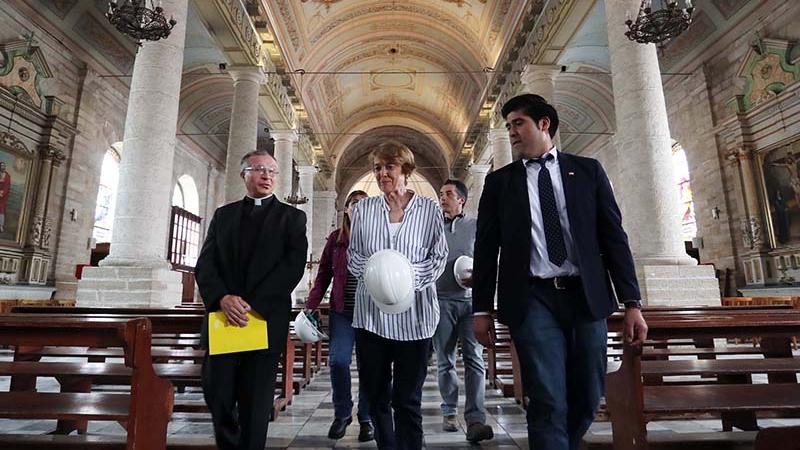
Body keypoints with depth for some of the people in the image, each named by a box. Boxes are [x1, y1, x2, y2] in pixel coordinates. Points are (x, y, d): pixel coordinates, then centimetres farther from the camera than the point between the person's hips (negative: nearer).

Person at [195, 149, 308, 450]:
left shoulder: (292, 217, 5)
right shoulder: (223, 214, 14)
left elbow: (293, 266, -8)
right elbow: (205, 264, 5)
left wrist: (252, 305, -16)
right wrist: (223, 298, -14)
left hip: (265, 320, -2)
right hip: (224, 318, 3)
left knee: (255, 401, 4)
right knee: (217, 393, 7)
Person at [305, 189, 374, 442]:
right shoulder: (336, 238, 9)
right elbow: (323, 275, 9)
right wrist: (311, 306, 1)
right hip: (342, 311, 2)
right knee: (338, 360, -3)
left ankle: (366, 418, 22)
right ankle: (342, 414, 20)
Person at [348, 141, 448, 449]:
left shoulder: (429, 209, 1)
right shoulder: (363, 209, 8)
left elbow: (439, 257, 0)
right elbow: (353, 255, 10)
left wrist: (407, 275, -17)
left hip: (413, 315, -2)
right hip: (370, 313, 3)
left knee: (408, 399, 6)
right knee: (376, 394, 13)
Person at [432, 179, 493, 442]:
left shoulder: (476, 227, 7)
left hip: (470, 300, -1)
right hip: (442, 300, 1)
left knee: (474, 359, -8)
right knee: (445, 361, 8)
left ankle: (475, 420, -7)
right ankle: (449, 412, 22)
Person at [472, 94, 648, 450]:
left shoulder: (588, 170, 10)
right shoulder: (499, 181, 8)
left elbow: (614, 237, 6)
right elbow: (486, 248, 6)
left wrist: (632, 303, -1)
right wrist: (482, 308, 1)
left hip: (586, 297, 2)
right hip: (533, 299, -1)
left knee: (587, 398, 11)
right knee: (548, 401, -7)